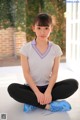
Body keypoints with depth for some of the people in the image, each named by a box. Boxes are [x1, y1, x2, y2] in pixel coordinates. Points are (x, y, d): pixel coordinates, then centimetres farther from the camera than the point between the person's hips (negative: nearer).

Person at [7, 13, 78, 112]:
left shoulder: (56, 49, -2)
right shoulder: (26, 48, -7)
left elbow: (54, 73, -6)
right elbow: (26, 73, -11)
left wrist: (48, 91, -24)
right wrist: (37, 93, -23)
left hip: (48, 86, 2)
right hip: (31, 87, -1)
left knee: (73, 83, -23)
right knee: (12, 88, -31)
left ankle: (33, 102, -25)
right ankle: (48, 105, -29)